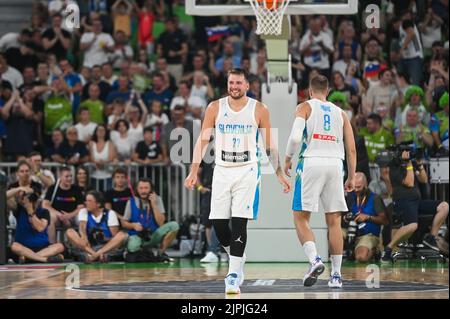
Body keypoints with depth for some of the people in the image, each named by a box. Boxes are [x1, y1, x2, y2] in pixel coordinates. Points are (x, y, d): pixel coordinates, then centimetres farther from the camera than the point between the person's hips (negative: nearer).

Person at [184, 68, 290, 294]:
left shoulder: (259, 110, 0)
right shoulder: (215, 108, 3)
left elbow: (269, 146, 6)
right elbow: (203, 141, 6)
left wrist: (280, 174, 3)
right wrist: (194, 172, 0)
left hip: (247, 172, -2)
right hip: (222, 171, 2)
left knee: (239, 222, -12)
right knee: (218, 223, -1)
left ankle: (234, 275, -9)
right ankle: (237, 260, 25)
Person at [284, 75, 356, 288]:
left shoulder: (305, 107, 5)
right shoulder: (340, 113, 17)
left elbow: (295, 137, -12)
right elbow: (351, 150, 12)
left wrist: (287, 158, 4)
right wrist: (351, 178, 19)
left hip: (311, 162, -3)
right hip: (335, 165, 3)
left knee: (301, 218, 3)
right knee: (334, 222, 7)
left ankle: (314, 259, -19)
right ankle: (336, 275, 6)